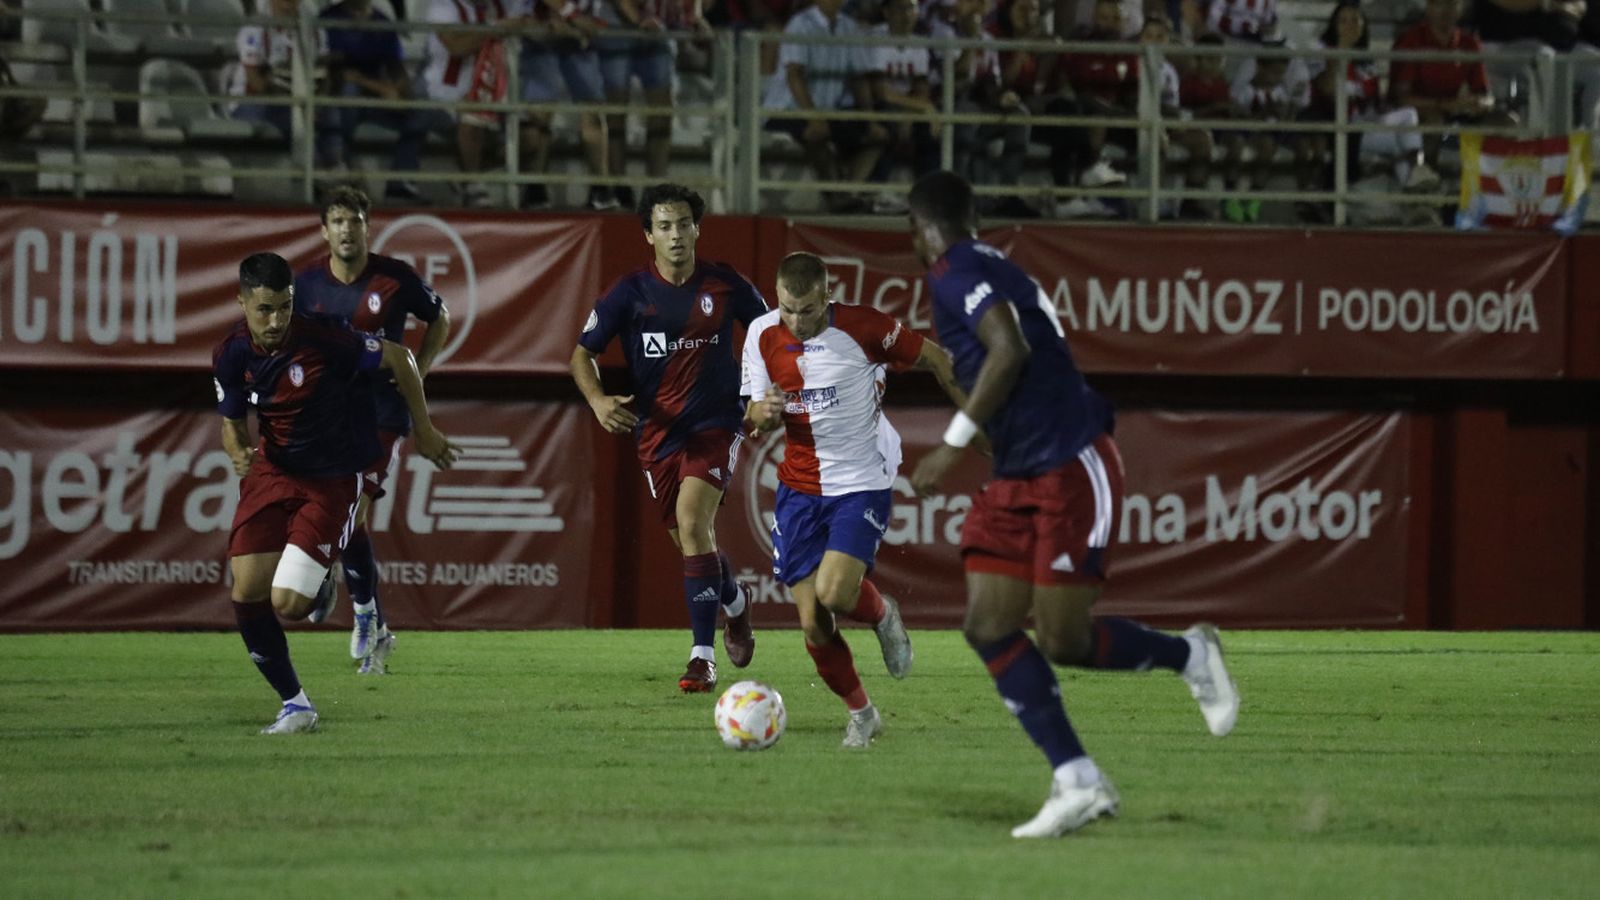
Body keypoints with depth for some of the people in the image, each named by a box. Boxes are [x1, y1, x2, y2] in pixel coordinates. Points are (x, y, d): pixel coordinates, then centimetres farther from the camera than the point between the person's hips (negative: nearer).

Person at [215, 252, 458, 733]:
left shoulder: (322, 339, -23)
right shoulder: (231, 355, -8)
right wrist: (238, 452, -17)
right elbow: (232, 420, 8)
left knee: (287, 603, -15)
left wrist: (424, 429, 1)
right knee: (247, 593, -9)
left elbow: (398, 357, -9)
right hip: (272, 471, 5)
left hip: (332, 480, -5)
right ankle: (294, 704, 8)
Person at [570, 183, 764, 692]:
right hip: (656, 432, 3)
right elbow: (583, 353, 1)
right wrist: (598, 400, -18)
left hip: (715, 425, -3)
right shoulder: (631, 293, -3)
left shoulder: (724, 286, -3)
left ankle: (703, 657, -21)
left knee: (692, 523, -22)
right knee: (689, 539, 11)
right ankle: (734, 601, 47)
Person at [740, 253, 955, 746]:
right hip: (799, 485, 4)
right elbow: (755, 412, 6)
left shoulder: (861, 326, -14)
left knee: (834, 594, -23)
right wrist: (763, 413, -18)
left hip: (862, 482, -4)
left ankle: (881, 614, 14)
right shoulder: (763, 334, -3)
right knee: (812, 624, -3)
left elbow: (933, 357, -2)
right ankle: (860, 713, 21)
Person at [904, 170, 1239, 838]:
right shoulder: (992, 269, 16)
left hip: (1071, 469, -10)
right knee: (989, 628, -1)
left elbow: (1009, 350, -27)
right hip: (1019, 480, 10)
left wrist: (954, 442, -24)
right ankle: (1079, 783, -3)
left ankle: (1188, 656, 18)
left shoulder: (957, 273, -13)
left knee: (1064, 642, -8)